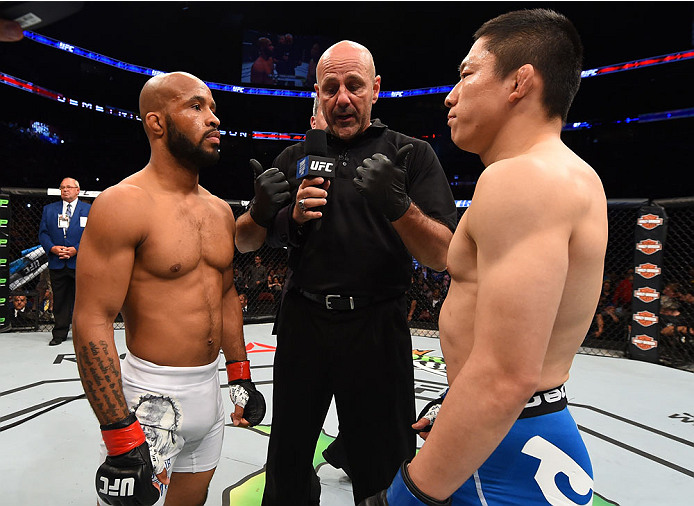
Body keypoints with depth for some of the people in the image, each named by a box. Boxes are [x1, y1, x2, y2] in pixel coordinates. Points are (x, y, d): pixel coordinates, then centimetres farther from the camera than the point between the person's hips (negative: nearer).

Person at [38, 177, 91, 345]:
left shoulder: (89, 210, 4)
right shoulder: (49, 209, 13)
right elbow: (43, 233, 10)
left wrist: (76, 249, -14)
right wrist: (52, 248, -9)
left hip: (80, 263, -2)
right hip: (57, 263, 3)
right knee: (60, 300, 8)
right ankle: (59, 334, 17)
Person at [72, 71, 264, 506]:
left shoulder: (220, 210, 7)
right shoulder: (123, 204, -16)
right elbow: (92, 323, -18)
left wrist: (240, 378, 14)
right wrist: (122, 438, -20)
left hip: (209, 388, 7)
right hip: (152, 396, -7)